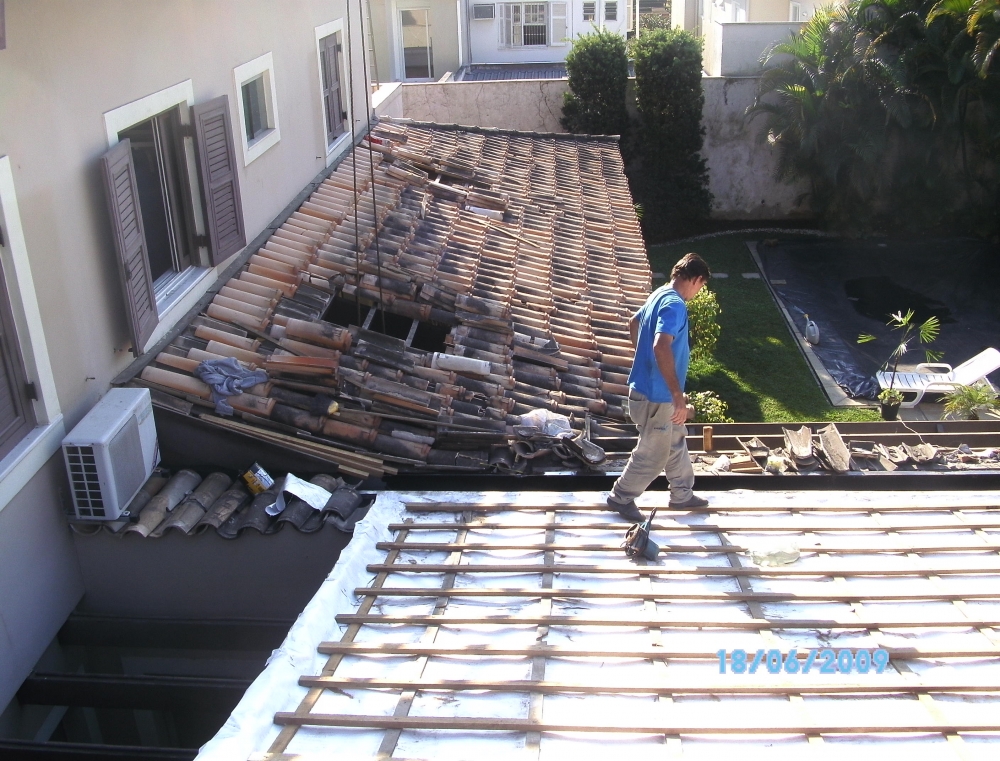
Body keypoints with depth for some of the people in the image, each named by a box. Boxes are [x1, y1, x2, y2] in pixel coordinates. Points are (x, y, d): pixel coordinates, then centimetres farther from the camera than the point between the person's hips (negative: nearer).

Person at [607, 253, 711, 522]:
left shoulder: (660, 295, 7)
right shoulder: (675, 304, -24)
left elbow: (633, 324, 24)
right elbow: (661, 347, -38)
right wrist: (678, 396, -35)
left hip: (649, 387, 10)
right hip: (657, 396, -10)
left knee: (676, 442, 23)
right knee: (653, 454, 6)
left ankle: (682, 494, 38)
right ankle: (621, 497, 22)